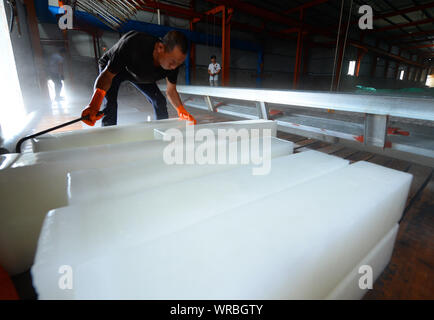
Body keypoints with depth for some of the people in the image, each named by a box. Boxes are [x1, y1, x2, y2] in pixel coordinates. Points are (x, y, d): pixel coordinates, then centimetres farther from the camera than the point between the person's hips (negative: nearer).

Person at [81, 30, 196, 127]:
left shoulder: (174, 61, -29)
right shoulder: (133, 43, -43)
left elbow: (171, 91, -14)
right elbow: (107, 75, -37)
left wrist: (181, 110, -29)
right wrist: (94, 105, -51)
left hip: (140, 73, 4)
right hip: (112, 67, -4)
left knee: (160, 101, -3)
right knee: (110, 104, -22)